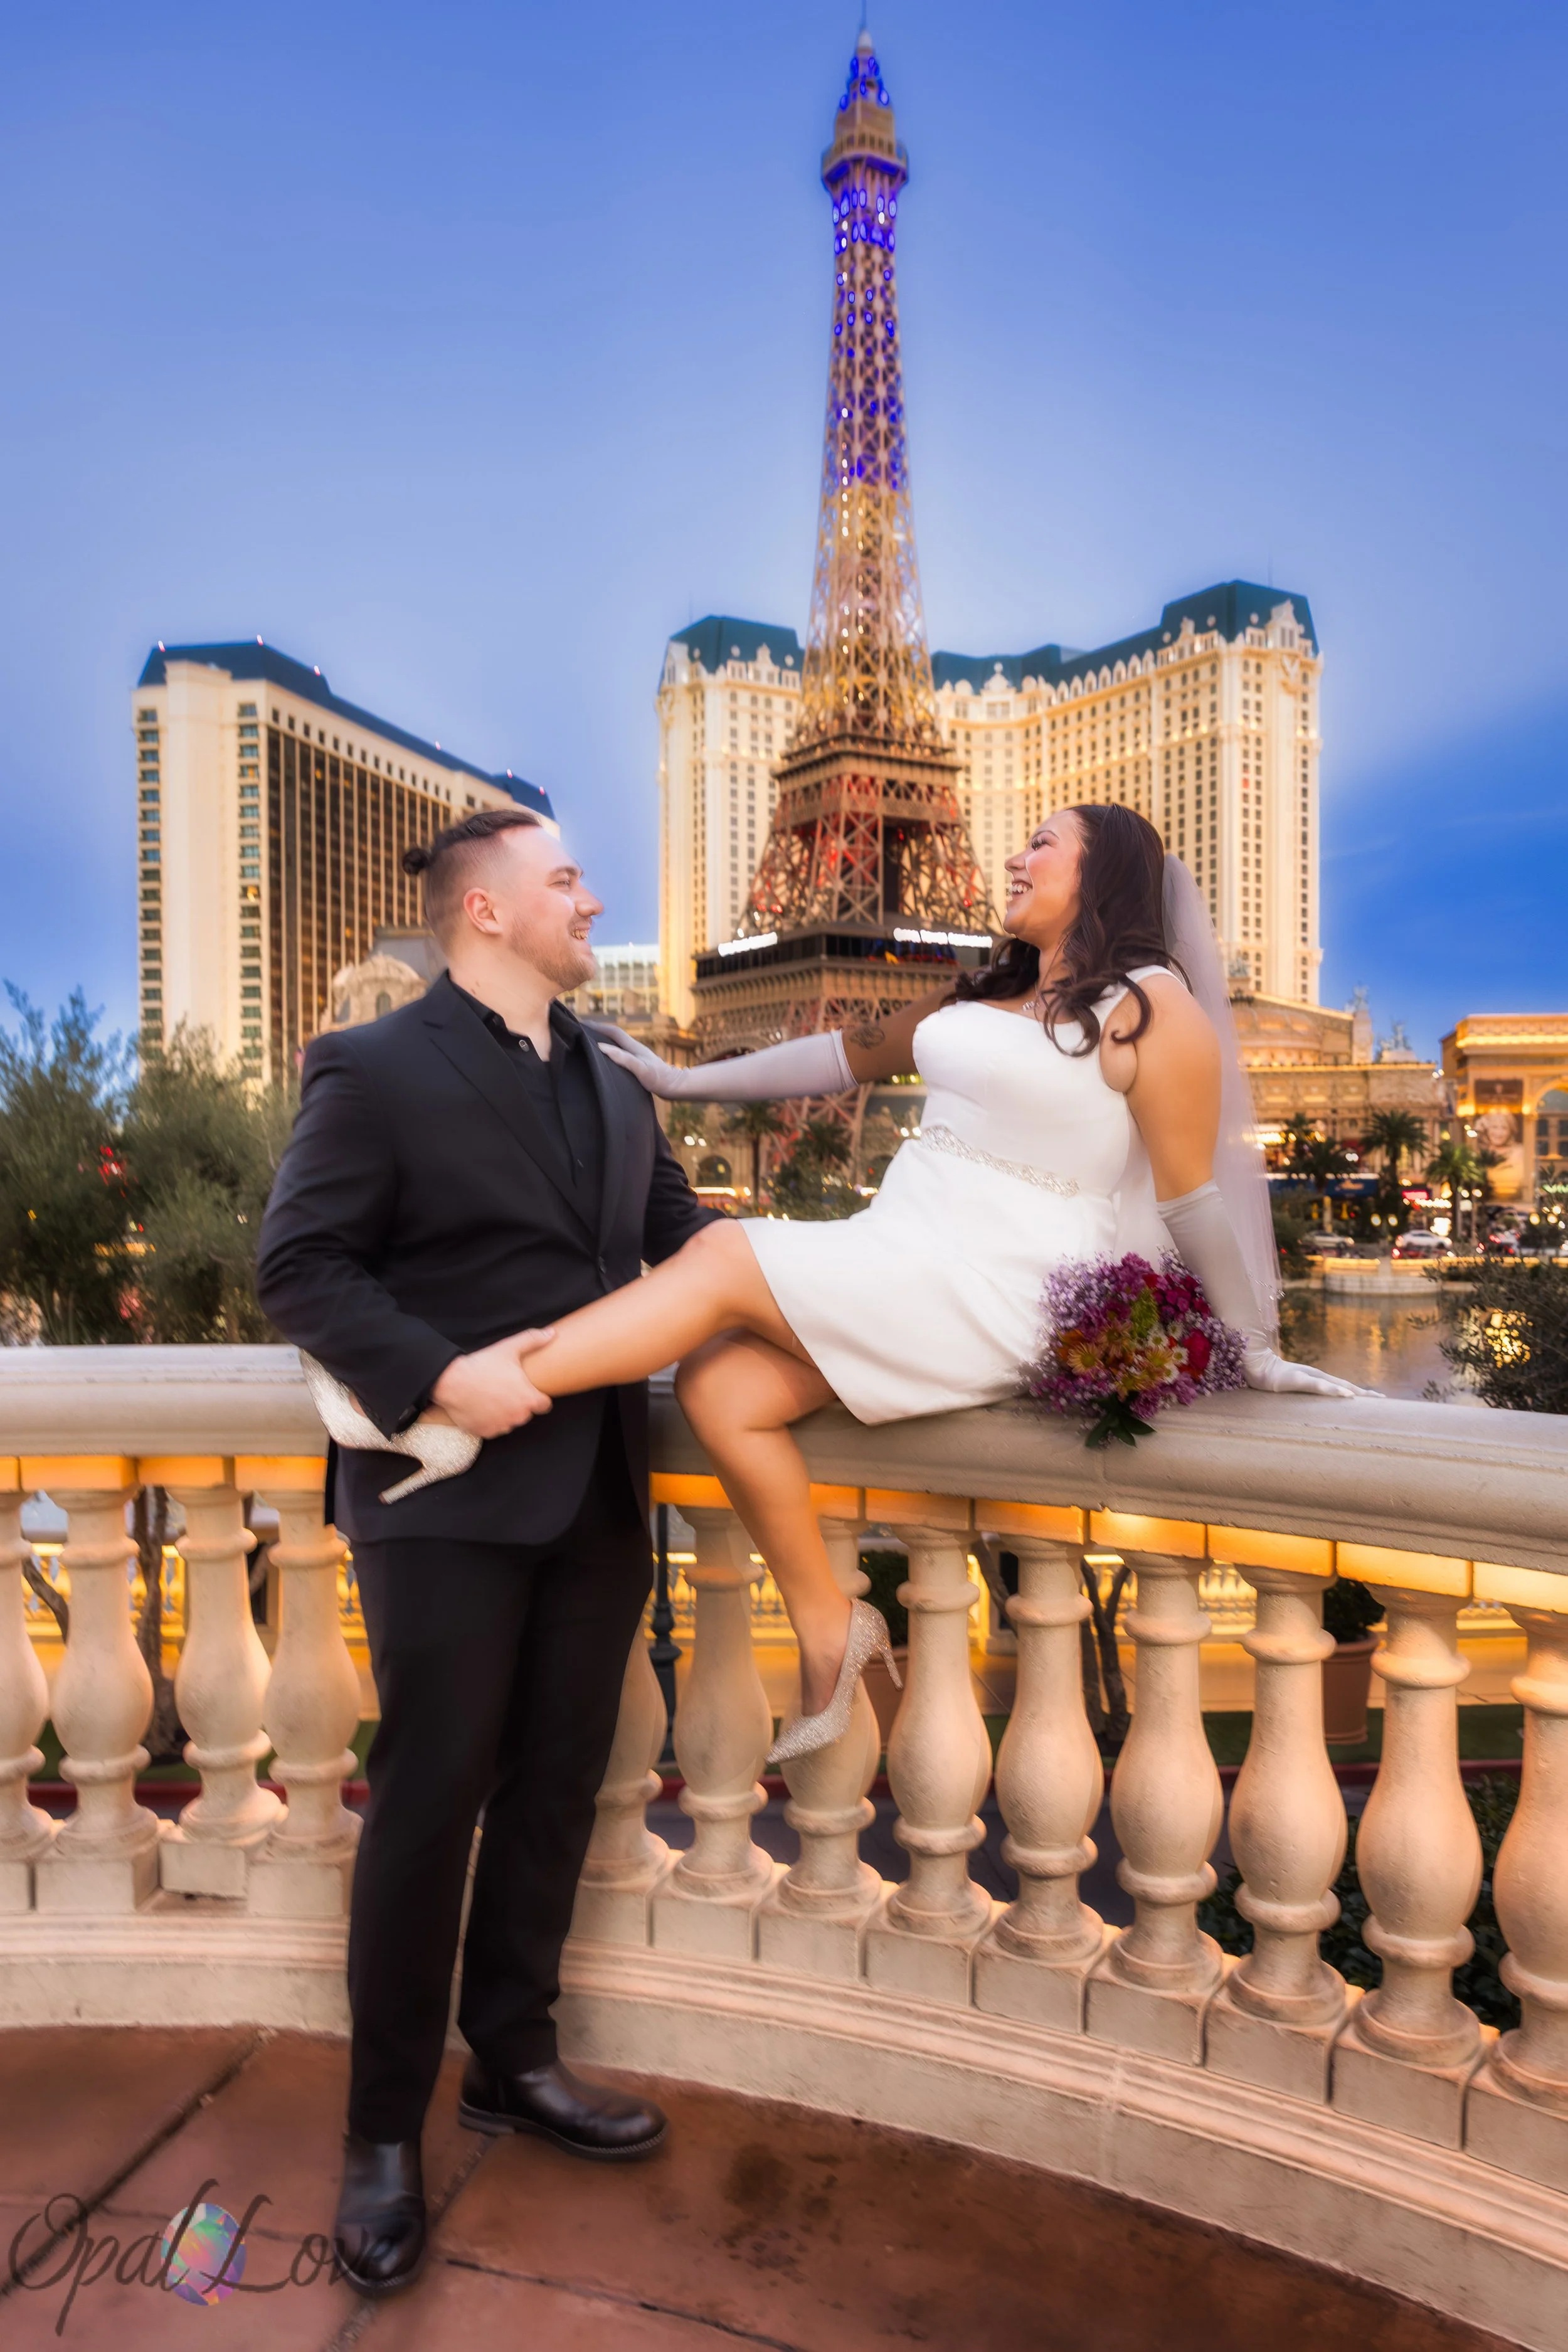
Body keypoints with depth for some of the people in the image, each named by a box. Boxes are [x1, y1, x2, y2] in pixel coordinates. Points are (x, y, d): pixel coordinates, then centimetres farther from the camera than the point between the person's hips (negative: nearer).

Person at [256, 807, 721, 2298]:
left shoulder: (611, 1086, 15)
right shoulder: (374, 1070, -6)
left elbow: (689, 1239, 15)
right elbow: (298, 1266, -10)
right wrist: (434, 1375, -23)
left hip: (597, 1493, 7)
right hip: (450, 1493, -6)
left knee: (554, 1790, 16)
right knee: (428, 1801, 4)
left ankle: (511, 2062, 37)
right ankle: (385, 2129, 26)